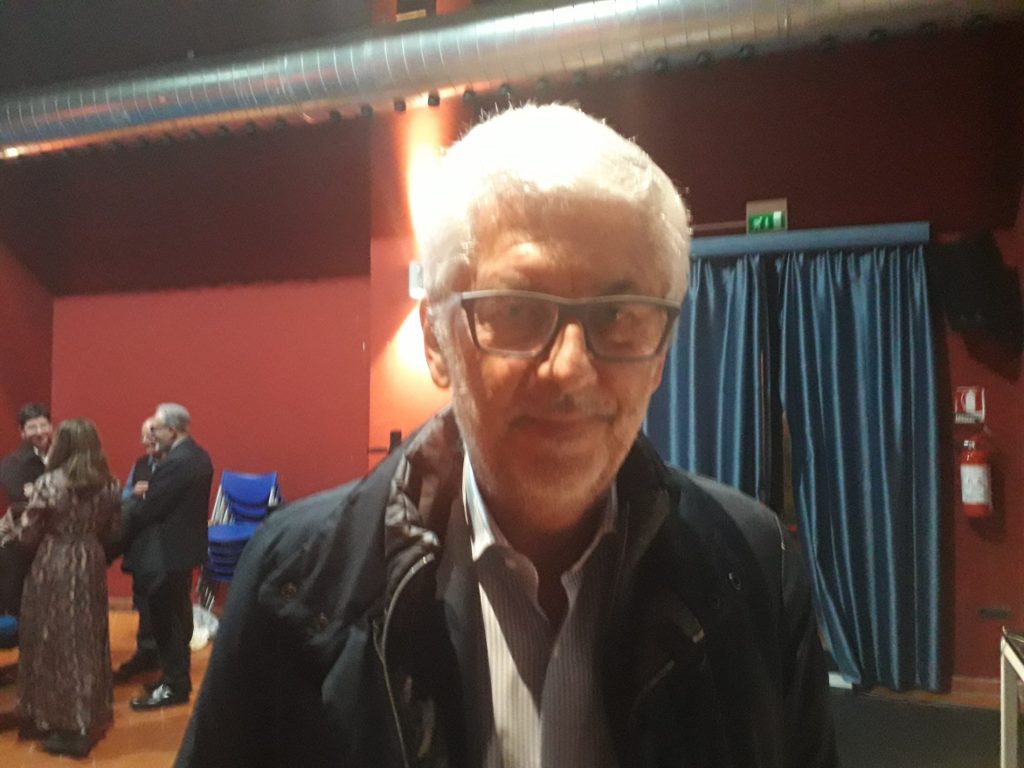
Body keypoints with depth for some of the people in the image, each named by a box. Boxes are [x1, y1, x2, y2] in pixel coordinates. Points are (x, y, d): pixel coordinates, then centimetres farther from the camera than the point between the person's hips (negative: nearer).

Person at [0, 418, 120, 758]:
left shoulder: (49, 483, -14)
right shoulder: (109, 484, -1)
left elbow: (27, 534, -7)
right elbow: (112, 532, 7)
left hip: (53, 567, -4)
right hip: (91, 565, 4)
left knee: (53, 640, 8)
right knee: (86, 639, 15)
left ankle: (59, 723, 15)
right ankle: (87, 719, 25)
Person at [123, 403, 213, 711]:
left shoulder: (174, 463, -23)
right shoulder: (198, 456, 8)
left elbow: (149, 509, -20)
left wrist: (118, 529, -6)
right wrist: (149, 490, 4)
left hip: (166, 552, -10)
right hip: (184, 546, 10)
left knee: (166, 620, 1)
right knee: (177, 616, 19)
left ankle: (174, 686, 12)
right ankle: (177, 676, 31)